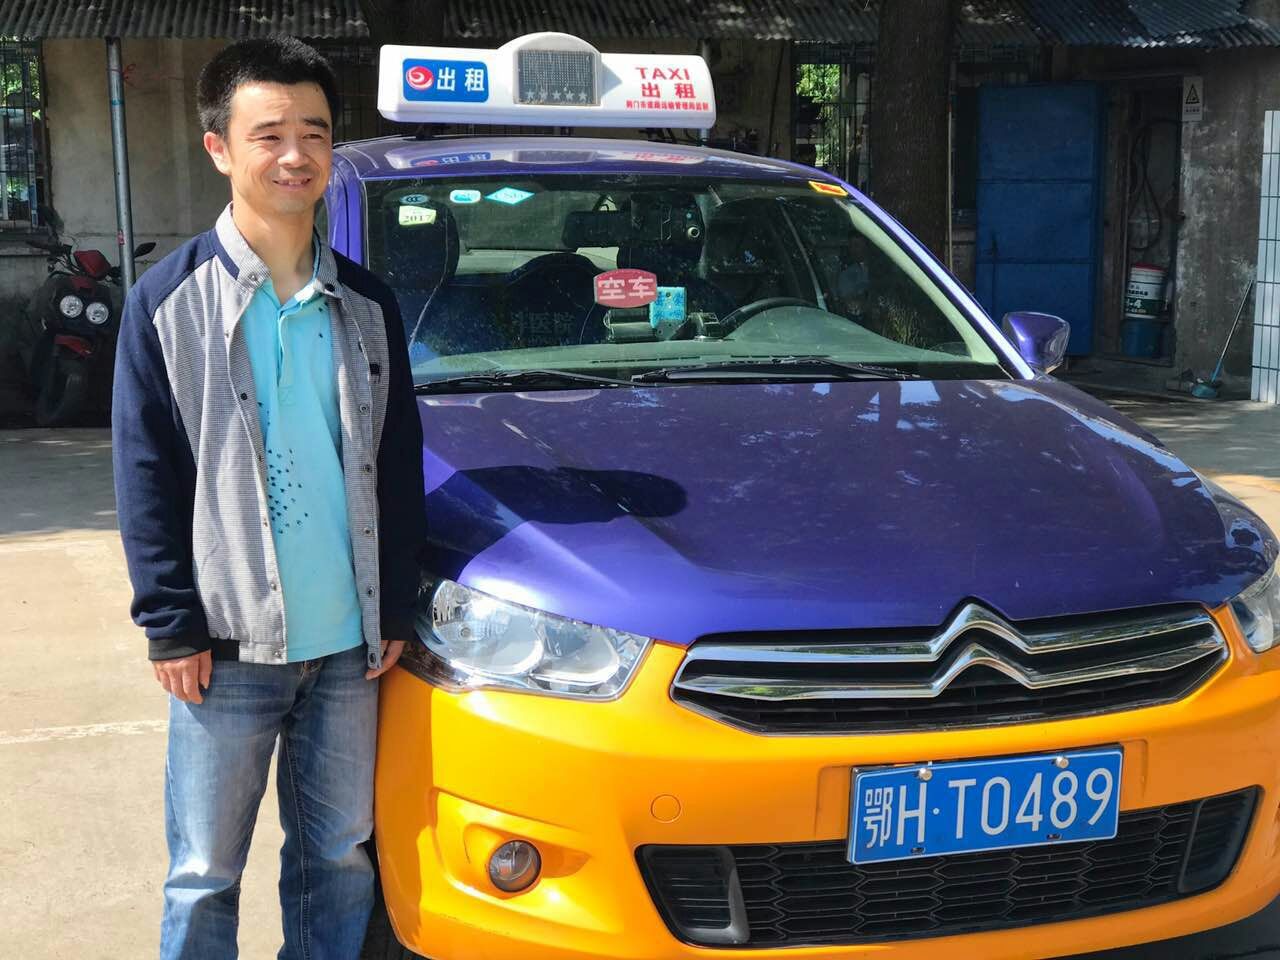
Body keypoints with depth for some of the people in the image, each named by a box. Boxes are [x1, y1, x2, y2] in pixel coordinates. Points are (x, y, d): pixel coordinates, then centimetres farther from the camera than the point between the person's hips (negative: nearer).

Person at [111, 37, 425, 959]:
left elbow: (398, 467, 9)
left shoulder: (366, 303, 6)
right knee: (205, 873, 7)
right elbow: (147, 478, -4)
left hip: (349, 641, 3)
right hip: (229, 642, -3)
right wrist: (170, 624, -9)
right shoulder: (171, 300, -4)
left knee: (339, 855, 15)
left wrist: (395, 607, 5)